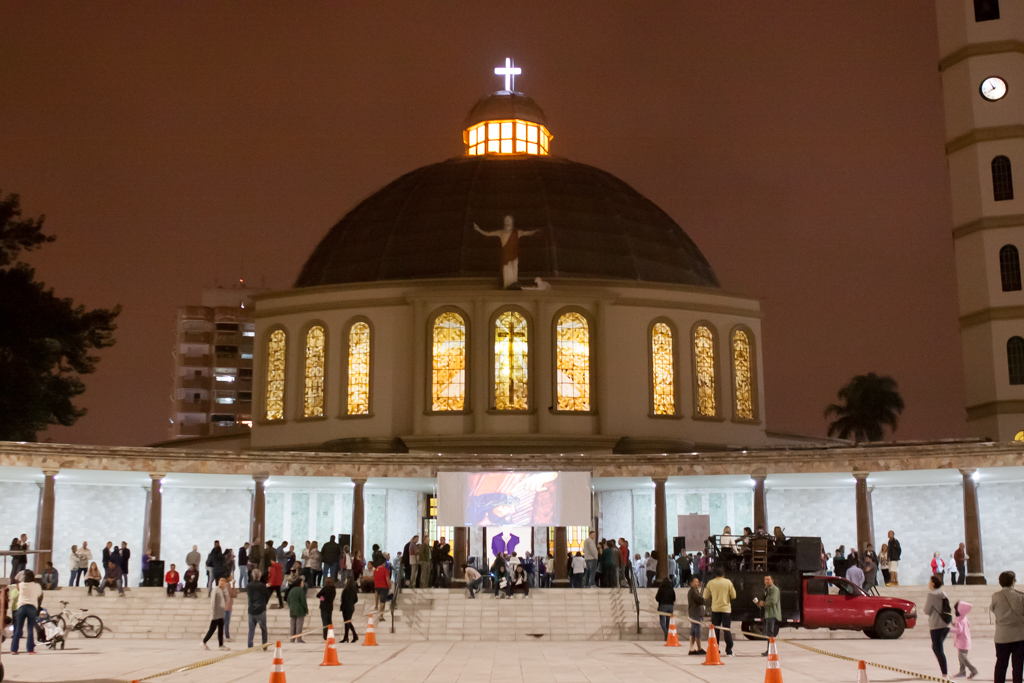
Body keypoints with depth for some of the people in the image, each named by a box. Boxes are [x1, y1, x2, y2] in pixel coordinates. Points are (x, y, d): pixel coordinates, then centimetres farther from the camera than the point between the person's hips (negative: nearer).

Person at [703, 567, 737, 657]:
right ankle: (729, 651, -1)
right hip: (726, 609, -1)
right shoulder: (728, 582, -3)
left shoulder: (710, 583, 0)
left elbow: (706, 597, 2)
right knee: (727, 630, 2)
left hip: (715, 610, 1)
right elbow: (733, 596, -1)